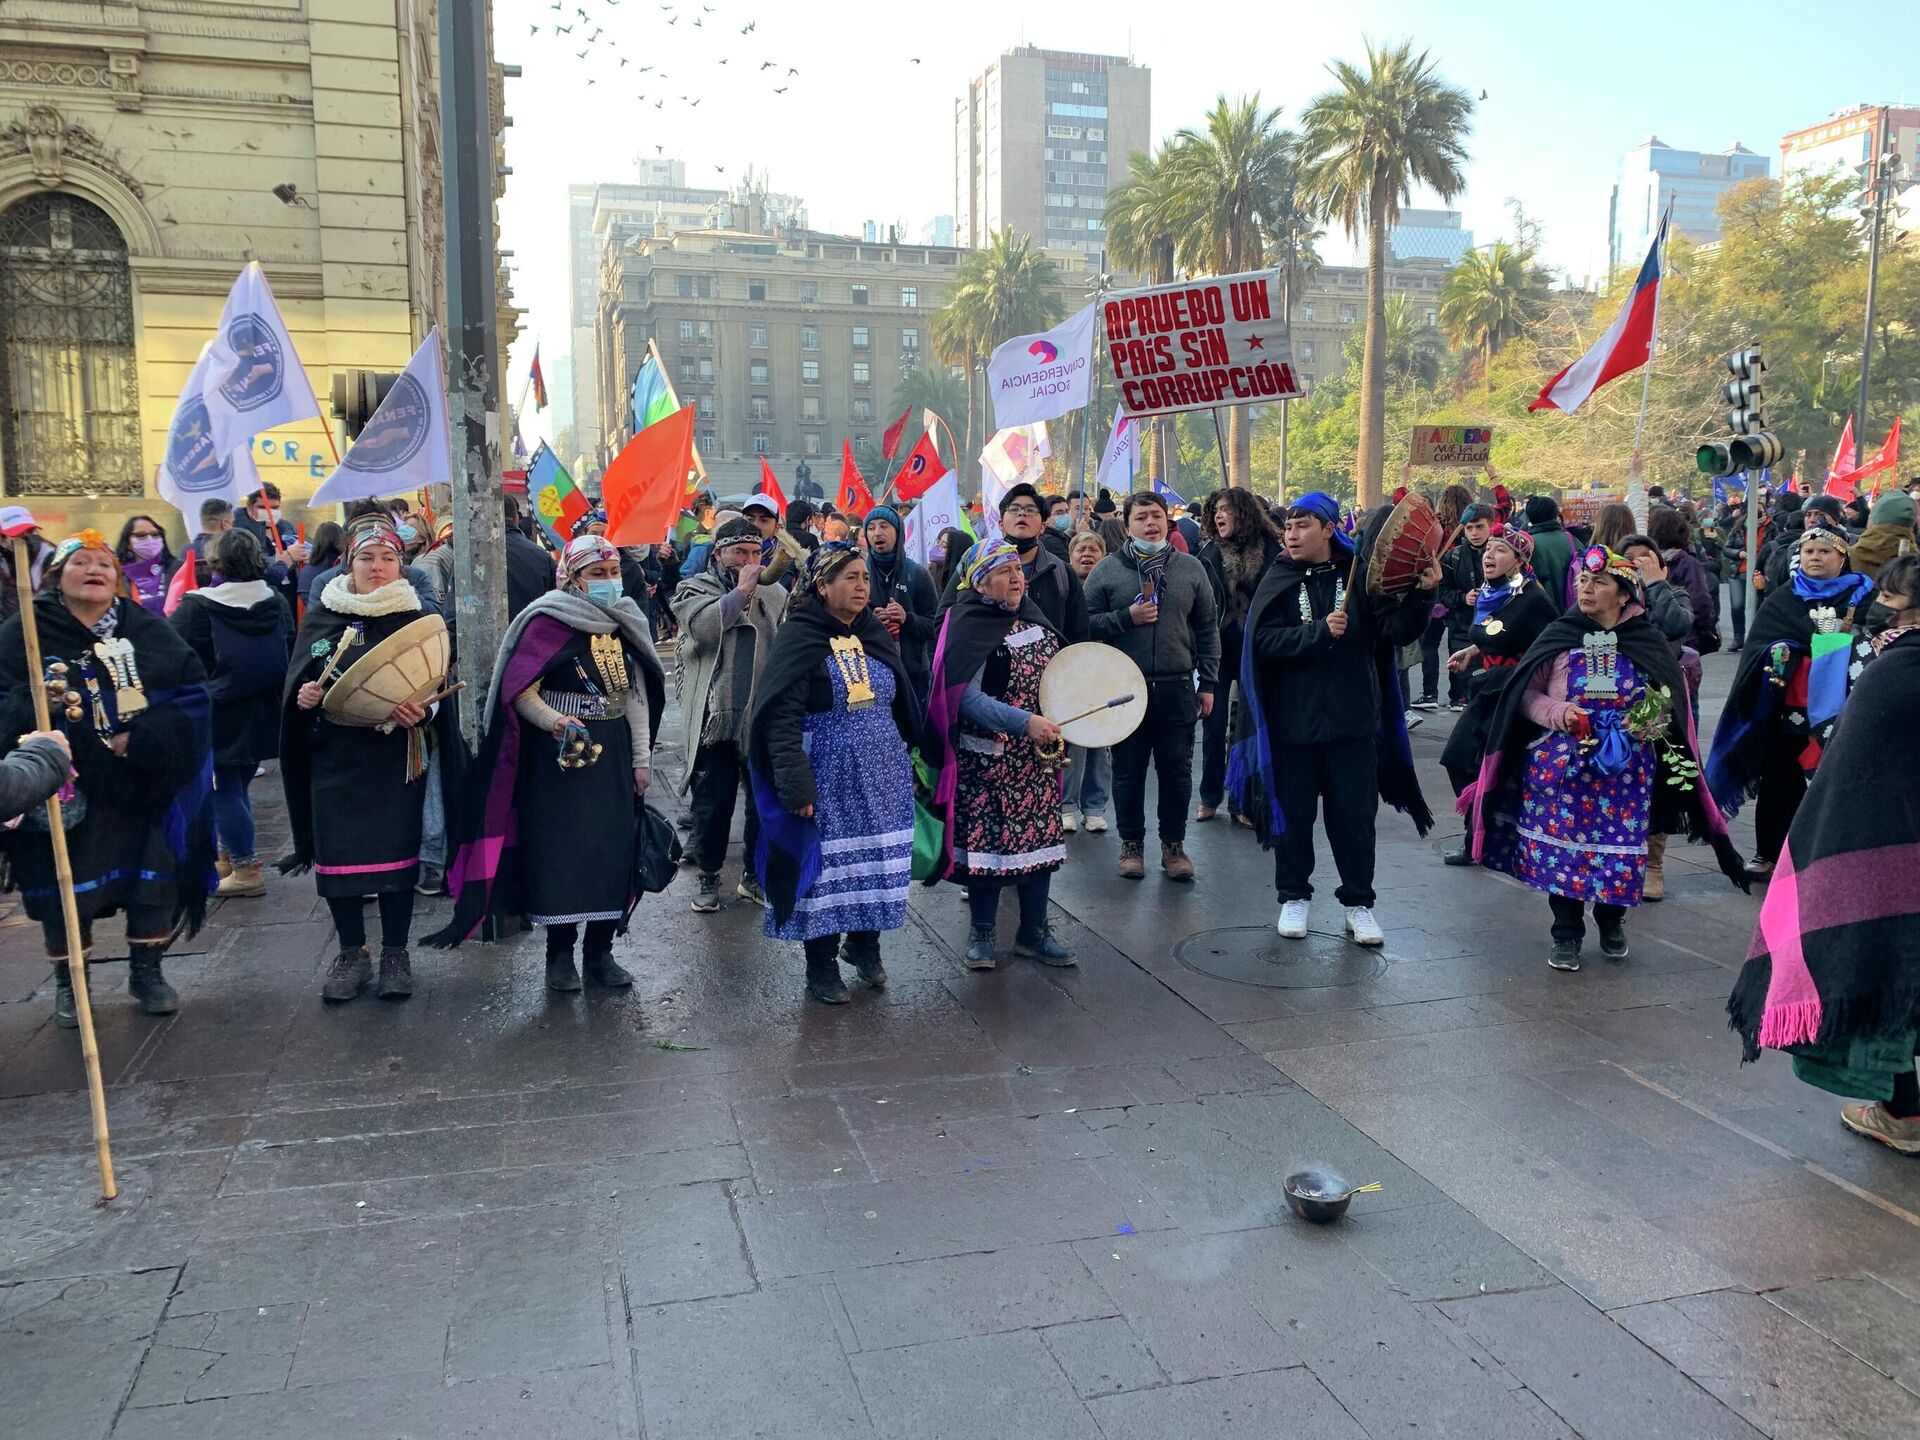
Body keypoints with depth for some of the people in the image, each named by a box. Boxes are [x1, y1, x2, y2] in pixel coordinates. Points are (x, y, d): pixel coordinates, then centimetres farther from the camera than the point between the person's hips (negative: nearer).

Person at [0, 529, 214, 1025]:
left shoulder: (148, 630, 5)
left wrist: (142, 739, -15)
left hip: (147, 788, 2)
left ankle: (147, 973, 25)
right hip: (66, 790, -2)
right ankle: (69, 983, 25)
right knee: (65, 886, 5)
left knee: (156, 880, 6)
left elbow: (192, 690, -3)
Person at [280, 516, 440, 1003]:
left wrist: (422, 710, -20)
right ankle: (352, 954, 19)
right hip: (334, 757, 2)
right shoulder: (321, 617, 6)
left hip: (396, 757, -1)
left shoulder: (416, 619, 2)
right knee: (338, 850, 4)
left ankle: (395, 953, 16)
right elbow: (298, 682, 10)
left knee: (396, 849, 2)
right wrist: (303, 696, -11)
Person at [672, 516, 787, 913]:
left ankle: (755, 874, 24)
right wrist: (742, 590, -12)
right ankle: (708, 875, 22)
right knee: (713, 802, 5)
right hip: (716, 717, -3)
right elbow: (704, 626, -19)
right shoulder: (695, 589, 3)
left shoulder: (775, 595, 12)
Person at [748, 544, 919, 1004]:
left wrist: (910, 761, 15)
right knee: (825, 869, 4)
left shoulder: (875, 634, 8)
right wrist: (796, 786, -21)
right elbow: (780, 718, -16)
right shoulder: (798, 638, -10)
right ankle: (822, 966, 19)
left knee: (878, 863, 10)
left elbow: (903, 704, 17)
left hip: (883, 777, 5)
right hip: (828, 779, -5)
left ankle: (865, 945, 31)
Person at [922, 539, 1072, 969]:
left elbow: (1053, 672, 23)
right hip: (988, 760, -6)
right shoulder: (970, 626, -13)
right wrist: (1024, 722, -30)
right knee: (986, 839, 1)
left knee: (1041, 834, 8)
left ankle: (1033, 930, 21)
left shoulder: (1032, 616, 8)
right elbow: (966, 695, -22)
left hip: (1038, 756, 7)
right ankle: (980, 933, 17)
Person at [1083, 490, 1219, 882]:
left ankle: (1173, 844, 22)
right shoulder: (1107, 570, 1)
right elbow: (1086, 624, 0)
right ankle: (1131, 844, 22)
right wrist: (1126, 617, -14)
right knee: (1128, 771, 8)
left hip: (1177, 688, 1)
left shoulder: (1191, 569, 7)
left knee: (1177, 771, 7)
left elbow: (1207, 630, 10)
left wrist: (1208, 683, 6)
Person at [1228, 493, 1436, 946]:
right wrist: (1320, 632, -22)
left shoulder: (1361, 576, 0)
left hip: (1353, 721, 0)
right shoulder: (1280, 581, 0)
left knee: (1355, 815, 6)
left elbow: (1397, 630, -8)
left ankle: (1358, 903, 21)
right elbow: (1265, 640, -12)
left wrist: (1423, 595, -24)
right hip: (1293, 719, 0)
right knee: (1293, 813, 9)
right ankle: (1293, 896, 25)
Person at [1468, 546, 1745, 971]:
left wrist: (1651, 721, -11)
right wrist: (1556, 711, -13)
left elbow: (1670, 702, 9)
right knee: (1562, 841, 1)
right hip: (1562, 762, 0)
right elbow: (1526, 694, 5)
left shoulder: (1648, 644, 2)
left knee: (1618, 843, 5)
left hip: (1625, 767, 0)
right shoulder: (1559, 637, 1)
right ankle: (1566, 934, 16)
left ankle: (1611, 921, 31)